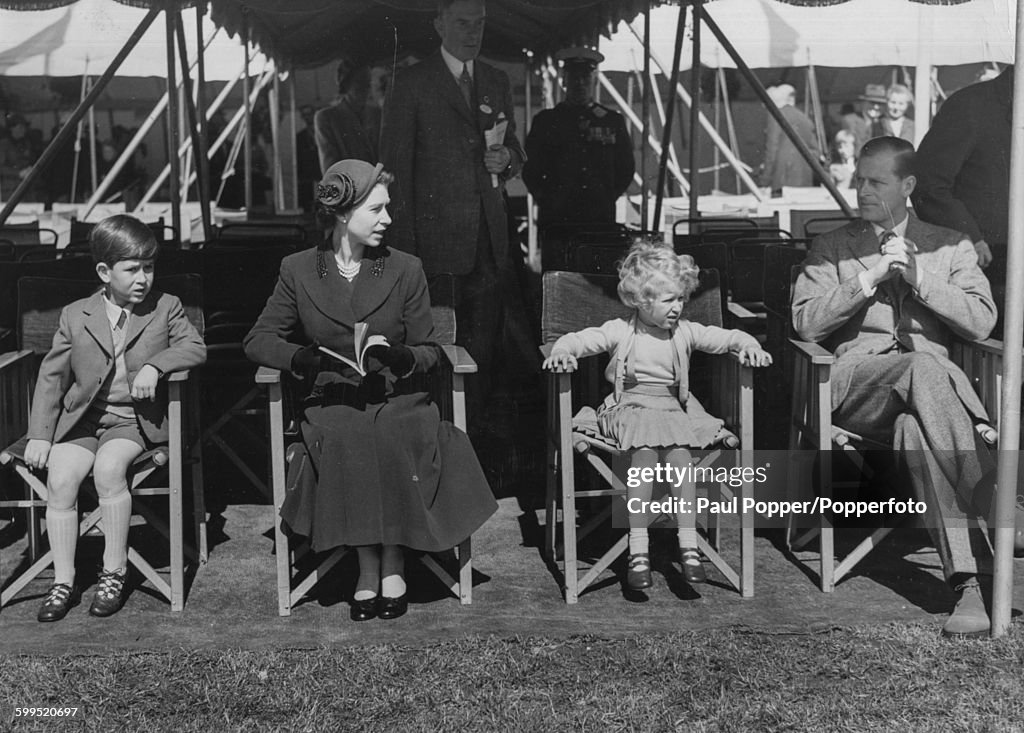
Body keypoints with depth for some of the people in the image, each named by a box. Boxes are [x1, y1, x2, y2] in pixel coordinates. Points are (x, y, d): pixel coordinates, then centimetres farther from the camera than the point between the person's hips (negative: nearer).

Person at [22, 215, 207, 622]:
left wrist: (155, 365, -22)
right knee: (59, 479, -21)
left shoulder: (166, 307, 7)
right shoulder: (75, 316, 8)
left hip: (136, 420, -2)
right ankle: (63, 582, -9)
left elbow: (195, 347, -5)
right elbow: (51, 377, 9)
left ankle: (115, 572, -15)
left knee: (108, 468, -29)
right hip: (83, 420, 2)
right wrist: (39, 435, 1)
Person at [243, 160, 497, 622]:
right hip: (330, 402, 0)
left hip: (396, 398, 0)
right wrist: (301, 357, -14)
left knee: (393, 439, -33)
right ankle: (372, 567, -21)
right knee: (346, 439, -34)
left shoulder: (405, 270, 6)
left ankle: (390, 564, -17)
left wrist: (402, 357, -15)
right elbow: (258, 340, 6)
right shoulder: (298, 271, 6)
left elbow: (429, 350, 9)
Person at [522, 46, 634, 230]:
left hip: (601, 220, 1)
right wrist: (547, 201, 2)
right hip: (555, 220, -1)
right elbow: (531, 170, 11)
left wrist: (606, 200, 7)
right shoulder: (545, 120, 11)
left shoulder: (613, 121, 14)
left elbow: (625, 170, 18)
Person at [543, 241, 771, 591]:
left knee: (679, 455, -28)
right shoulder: (620, 332, 2)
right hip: (630, 408, -2)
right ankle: (638, 548, -29)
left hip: (672, 410, 2)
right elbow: (580, 339, -3)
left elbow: (728, 337, 10)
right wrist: (562, 350, -25)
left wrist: (749, 345, -11)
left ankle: (688, 542, -22)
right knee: (643, 454, -31)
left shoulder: (684, 332, 9)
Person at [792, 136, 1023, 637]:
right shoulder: (831, 248, 20)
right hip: (857, 385, -1)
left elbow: (981, 322, 5)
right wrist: (869, 277, -5)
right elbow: (805, 323, 5)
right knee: (923, 367, -37)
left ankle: (966, 583, -42)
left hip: (934, 381, 1)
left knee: (916, 429, -38)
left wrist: (917, 275, -4)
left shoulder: (949, 247, 20)